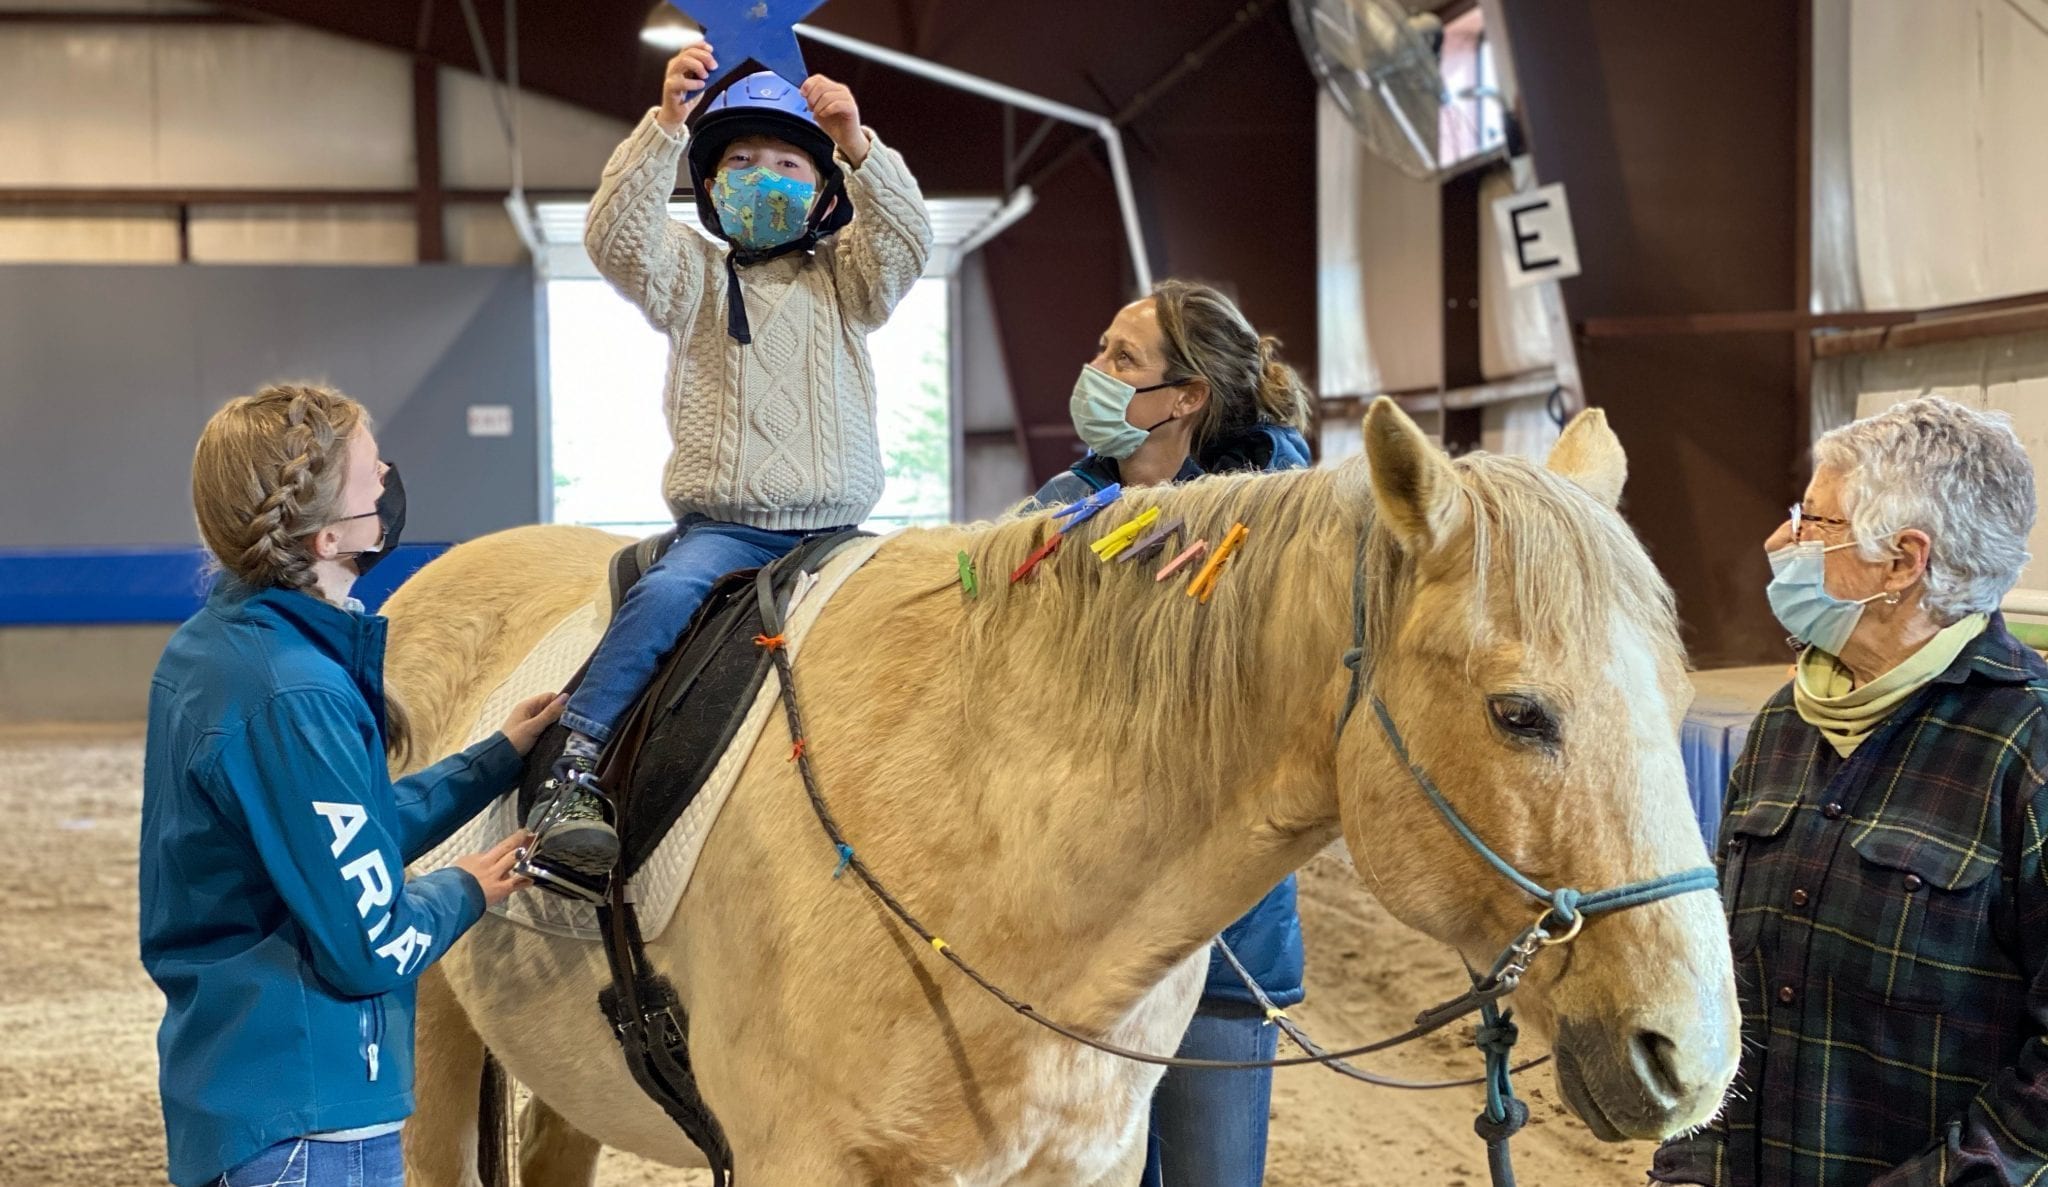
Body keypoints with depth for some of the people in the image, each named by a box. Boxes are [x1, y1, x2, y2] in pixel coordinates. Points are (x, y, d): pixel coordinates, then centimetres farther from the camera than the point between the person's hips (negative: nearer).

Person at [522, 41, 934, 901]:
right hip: (722, 525, -2)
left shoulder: (844, 277, 15)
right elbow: (616, 237, -7)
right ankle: (570, 774, -33)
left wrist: (857, 144, -22)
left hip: (835, 527, 2)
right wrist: (665, 125, -18)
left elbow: (908, 240, -6)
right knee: (668, 592, -31)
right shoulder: (692, 275, 13)